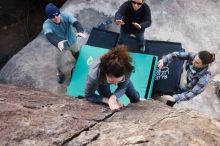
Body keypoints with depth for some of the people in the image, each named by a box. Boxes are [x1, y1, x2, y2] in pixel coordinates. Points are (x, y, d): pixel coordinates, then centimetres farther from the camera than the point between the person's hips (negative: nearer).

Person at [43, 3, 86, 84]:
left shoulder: (65, 15, -32)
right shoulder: (47, 25, -35)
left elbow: (76, 23, -47)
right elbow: (49, 36, -53)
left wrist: (80, 31, -70)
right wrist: (57, 43, -75)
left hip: (71, 41, 2)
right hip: (59, 44, -2)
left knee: (76, 53, 31)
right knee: (59, 62, 16)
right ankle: (60, 74, 51)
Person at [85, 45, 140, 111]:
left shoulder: (128, 69, -44)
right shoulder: (94, 76, -47)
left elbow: (122, 88, -27)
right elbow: (88, 95, -28)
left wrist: (113, 97, -47)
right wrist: (108, 100, -38)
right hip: (101, 79, -1)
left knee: (135, 98, 12)